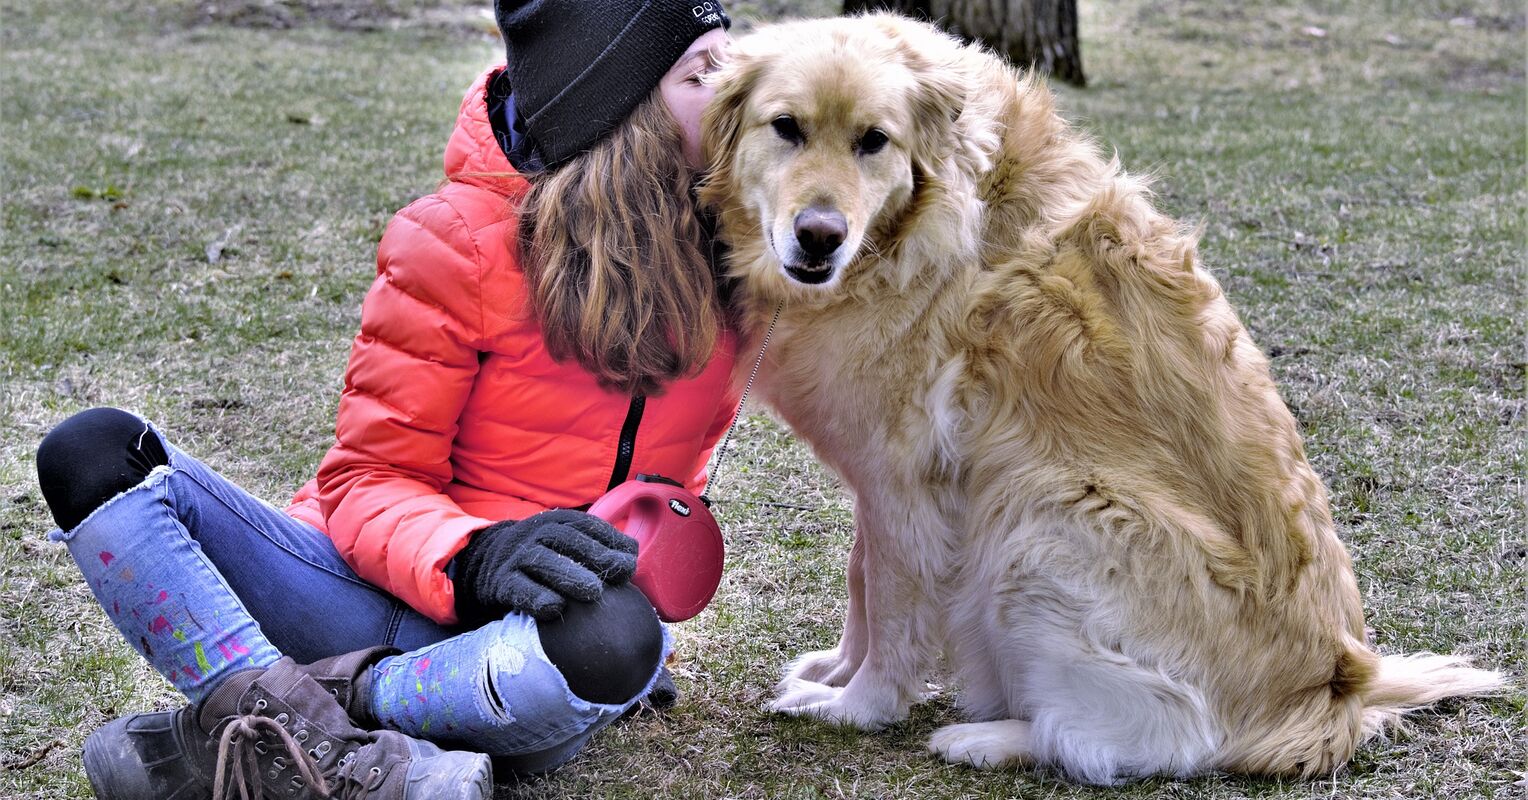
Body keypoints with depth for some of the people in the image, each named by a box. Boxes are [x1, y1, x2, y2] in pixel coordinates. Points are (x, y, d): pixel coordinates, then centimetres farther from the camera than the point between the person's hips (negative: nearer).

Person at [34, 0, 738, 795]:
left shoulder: (717, 251, 2)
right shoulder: (463, 239, -8)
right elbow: (369, 478, -8)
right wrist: (472, 559, -28)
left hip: (511, 639, 1)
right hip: (389, 586, -1)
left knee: (613, 638, -39)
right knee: (94, 453, -22)